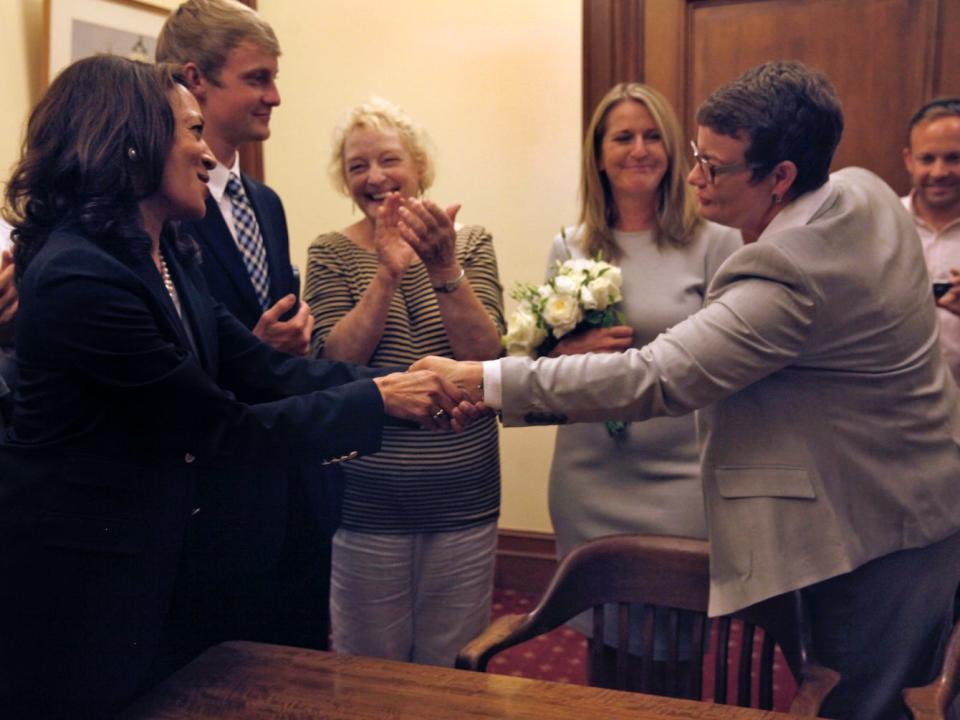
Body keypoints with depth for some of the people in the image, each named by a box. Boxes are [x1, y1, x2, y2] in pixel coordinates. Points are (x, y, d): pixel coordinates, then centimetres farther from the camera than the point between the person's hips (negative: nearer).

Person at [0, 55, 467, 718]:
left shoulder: (165, 254, 5)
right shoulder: (80, 274, -26)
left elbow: (263, 369, -2)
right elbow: (221, 425, -22)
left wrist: (394, 383, -12)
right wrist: (377, 400, -17)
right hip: (72, 586, -9)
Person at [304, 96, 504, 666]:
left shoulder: (471, 243, 1)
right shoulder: (332, 254, -2)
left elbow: (485, 354, -12)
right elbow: (335, 366, -14)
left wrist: (444, 269, -26)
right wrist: (388, 273, -23)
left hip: (464, 503, 1)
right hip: (368, 507, -1)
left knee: (451, 672, 16)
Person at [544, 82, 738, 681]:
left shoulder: (715, 242, -3)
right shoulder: (570, 250, 6)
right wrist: (573, 353, -9)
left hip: (680, 478, -3)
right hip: (588, 479, 3)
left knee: (674, 659, 6)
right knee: (602, 647, 15)